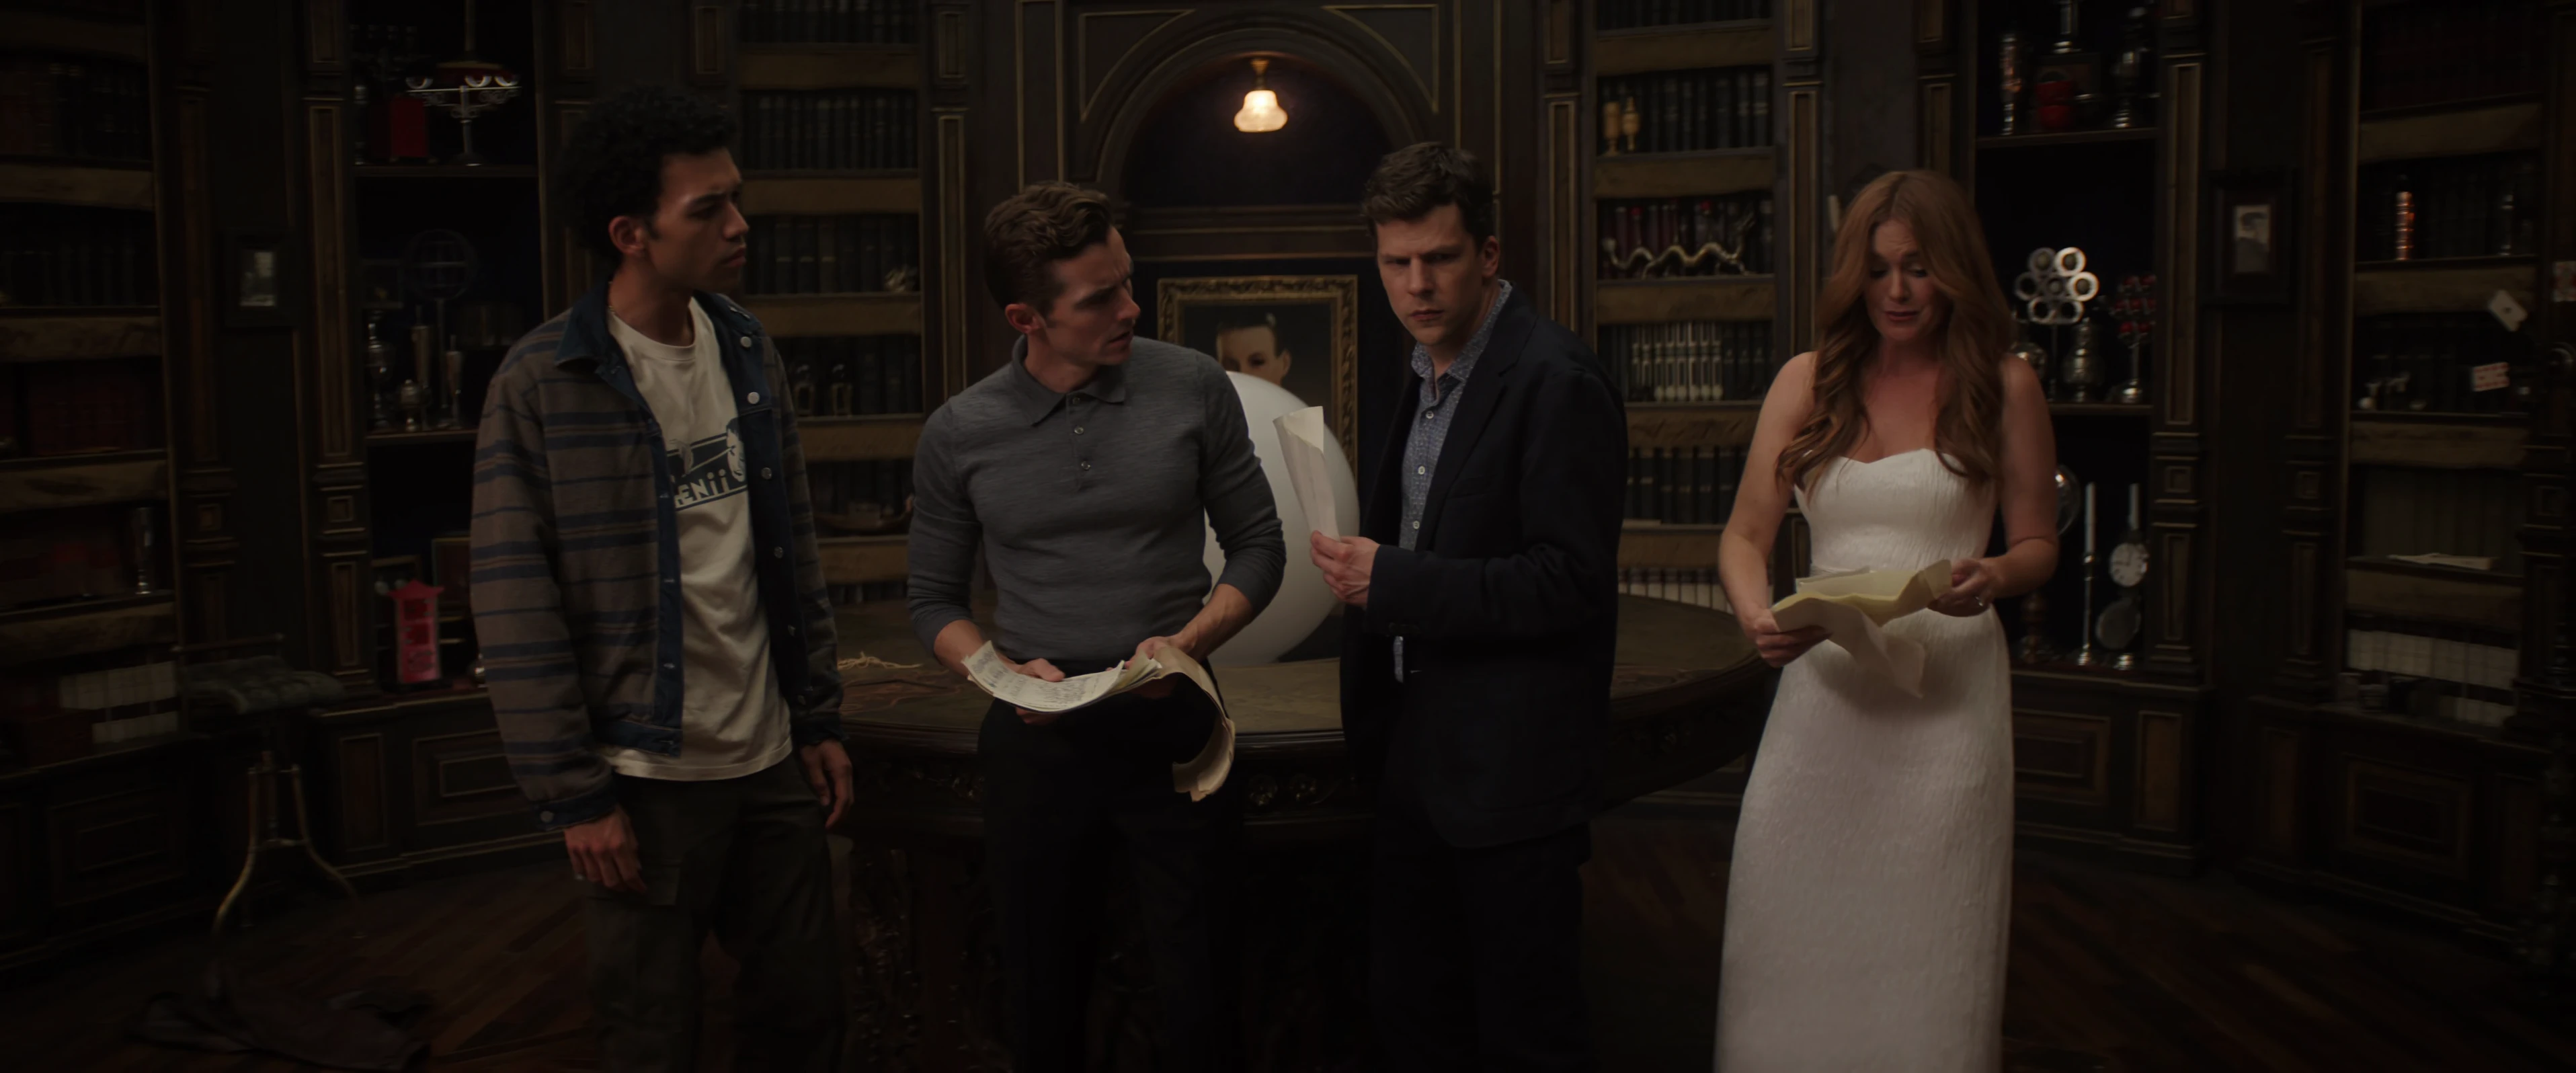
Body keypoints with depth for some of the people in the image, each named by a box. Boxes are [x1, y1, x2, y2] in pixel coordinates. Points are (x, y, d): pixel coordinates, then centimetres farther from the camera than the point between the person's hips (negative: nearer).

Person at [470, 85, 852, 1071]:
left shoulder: (749, 352, 6)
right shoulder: (541, 386, -11)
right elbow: (516, 608, -12)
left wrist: (817, 719, 10)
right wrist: (573, 795, -12)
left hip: (770, 763, 5)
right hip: (642, 779, -5)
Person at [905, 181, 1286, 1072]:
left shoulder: (1193, 388, -4)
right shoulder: (958, 435, -2)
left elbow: (1258, 545, 4)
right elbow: (934, 600, 8)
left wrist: (1191, 640, -13)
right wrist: (1002, 672, -11)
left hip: (1174, 731, -1)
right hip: (1034, 742, 1)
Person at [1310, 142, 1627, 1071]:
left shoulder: (1557, 383, -17)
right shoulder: (1415, 376, 11)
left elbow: (1573, 580, -23)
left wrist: (1393, 582, -23)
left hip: (1511, 776, -8)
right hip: (1417, 759, 8)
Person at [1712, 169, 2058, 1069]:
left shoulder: (2003, 386, 4)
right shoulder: (1808, 383, 8)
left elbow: (2038, 544, 8)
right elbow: (1745, 535, 6)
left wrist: (1992, 577, -15)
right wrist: (1755, 615, -14)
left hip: (1948, 686, -2)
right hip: (1823, 682, 2)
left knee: (1925, 944, 4)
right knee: (1792, 938, 6)